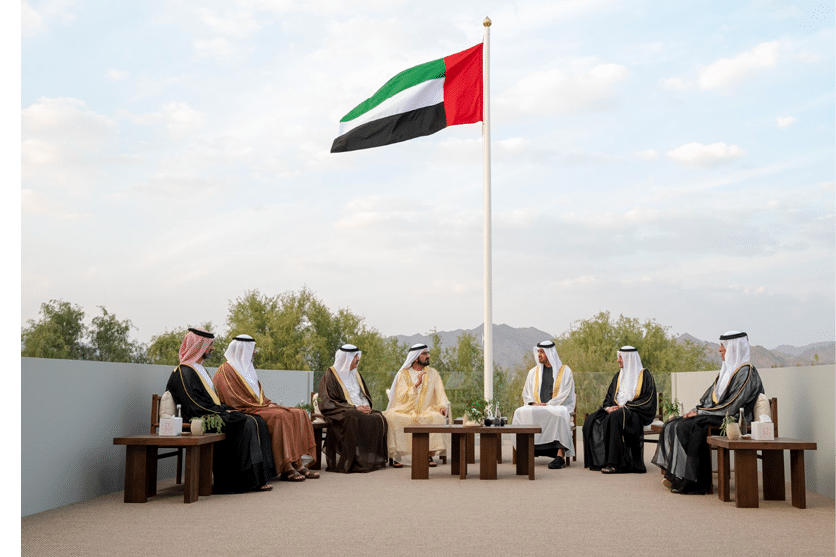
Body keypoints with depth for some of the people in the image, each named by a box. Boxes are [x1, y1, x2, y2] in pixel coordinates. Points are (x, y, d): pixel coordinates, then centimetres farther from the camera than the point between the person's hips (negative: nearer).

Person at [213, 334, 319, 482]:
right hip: (243, 412, -9)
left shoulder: (247, 368, 25)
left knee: (298, 414, -9)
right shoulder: (225, 371, -5)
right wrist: (264, 406, -14)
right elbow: (234, 400, -15)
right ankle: (285, 469, -32)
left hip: (258, 407, 9)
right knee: (279, 417, -33)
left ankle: (297, 464, -17)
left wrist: (269, 403, 3)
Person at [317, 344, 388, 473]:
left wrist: (366, 406, -2)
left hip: (360, 409, 6)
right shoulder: (331, 375, -2)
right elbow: (329, 402, -9)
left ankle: (374, 460, -18)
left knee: (378, 418, -21)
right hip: (340, 412, -6)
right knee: (355, 420, -37)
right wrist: (354, 408, -16)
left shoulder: (355, 374, 21)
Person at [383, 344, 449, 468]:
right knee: (392, 417, -34)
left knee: (438, 417, -31)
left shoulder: (432, 373, 12)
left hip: (426, 411, 2)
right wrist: (416, 384, -16)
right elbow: (401, 397, -7)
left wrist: (442, 406, -13)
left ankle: (430, 454, -22)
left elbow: (439, 393, 7)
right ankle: (394, 456, -25)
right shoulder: (403, 374, 4)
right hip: (405, 411, -2)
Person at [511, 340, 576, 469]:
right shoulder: (534, 372, 17)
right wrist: (533, 403, -7)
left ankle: (560, 455, -42)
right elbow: (526, 393, 15)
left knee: (559, 414, -40)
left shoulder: (565, 371, 4)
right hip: (537, 407, 4)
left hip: (558, 406, -4)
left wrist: (548, 404, -15)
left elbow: (565, 394, -4)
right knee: (520, 412, -28)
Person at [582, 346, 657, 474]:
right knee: (592, 421, -19)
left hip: (636, 413, -7)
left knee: (615, 417, -38)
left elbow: (648, 399, -7)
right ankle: (598, 460, -22)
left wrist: (625, 407, -15)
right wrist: (608, 408, -5)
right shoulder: (618, 376, 21)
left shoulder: (644, 375, 2)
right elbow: (609, 397, 18)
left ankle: (613, 463, -39)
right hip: (615, 410, 7)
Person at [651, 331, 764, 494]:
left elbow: (732, 406, -17)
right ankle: (673, 475, -13)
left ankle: (689, 480, -22)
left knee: (686, 428, -28)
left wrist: (701, 413, -14)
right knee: (672, 425, -8)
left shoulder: (746, 372, -10)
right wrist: (697, 410, 2)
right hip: (714, 415, 9)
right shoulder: (728, 369, 19)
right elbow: (710, 397, 20)